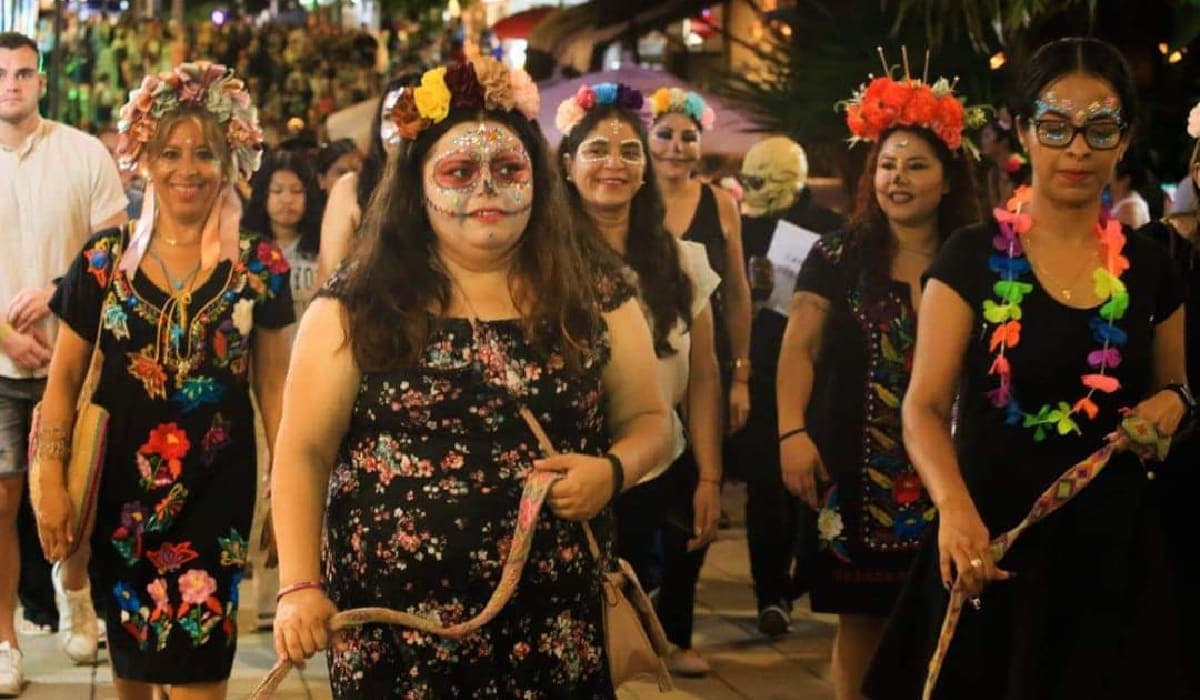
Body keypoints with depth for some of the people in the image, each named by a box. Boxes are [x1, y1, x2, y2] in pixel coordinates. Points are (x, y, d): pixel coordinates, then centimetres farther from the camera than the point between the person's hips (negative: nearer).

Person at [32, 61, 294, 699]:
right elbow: (64, 380, 4)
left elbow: (273, 385, 5)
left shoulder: (259, 266, -1)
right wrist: (51, 482, -3)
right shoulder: (105, 259, 0)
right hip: (122, 486, 2)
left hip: (215, 491, -1)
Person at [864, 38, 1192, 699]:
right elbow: (925, 406, -12)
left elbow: (1172, 387, 19)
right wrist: (954, 506, -31)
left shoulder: (1149, 266, 4)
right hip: (993, 540, -3)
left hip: (1112, 545, 3)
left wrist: (1170, 403, -6)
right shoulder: (974, 255, -6)